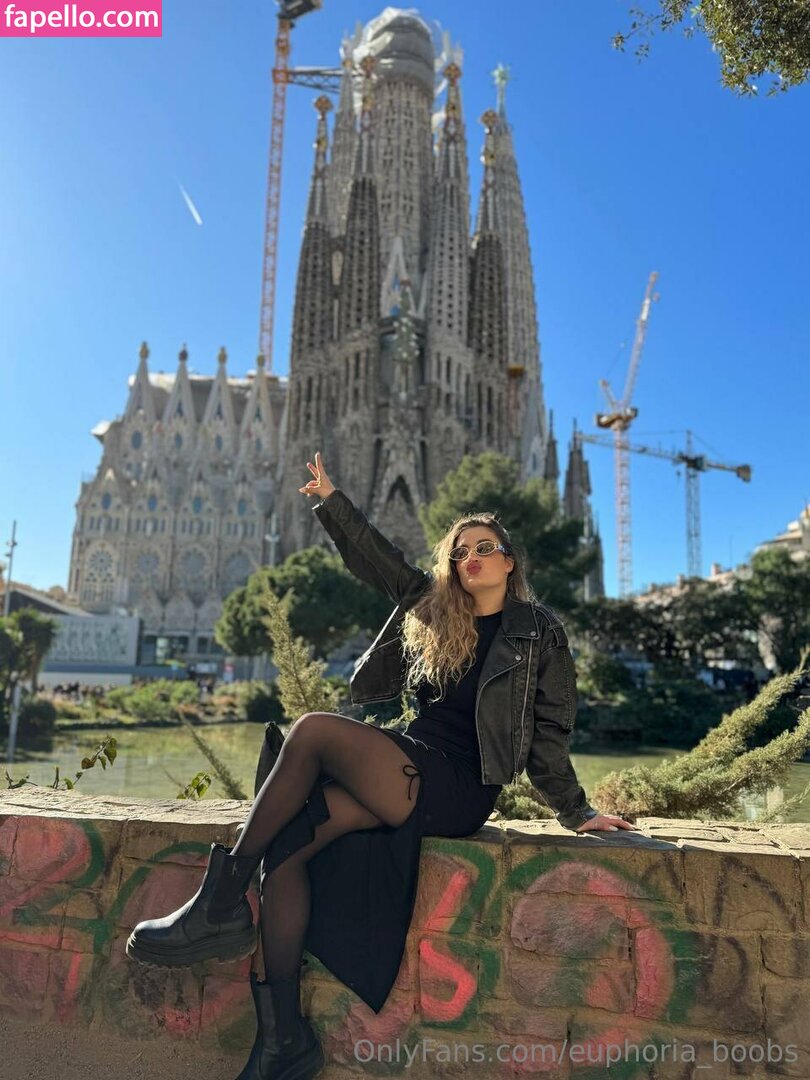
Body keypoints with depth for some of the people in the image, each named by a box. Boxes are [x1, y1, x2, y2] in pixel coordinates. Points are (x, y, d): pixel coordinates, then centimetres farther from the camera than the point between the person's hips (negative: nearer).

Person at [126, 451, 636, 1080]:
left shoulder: (540, 632, 6)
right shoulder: (431, 607, 18)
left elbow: (549, 735, 9)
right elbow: (373, 555, 23)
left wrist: (576, 812, 9)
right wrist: (332, 501, 21)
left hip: (457, 790, -5)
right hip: (409, 767, 6)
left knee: (314, 729, -25)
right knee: (286, 842, -20)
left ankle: (223, 906, -19)